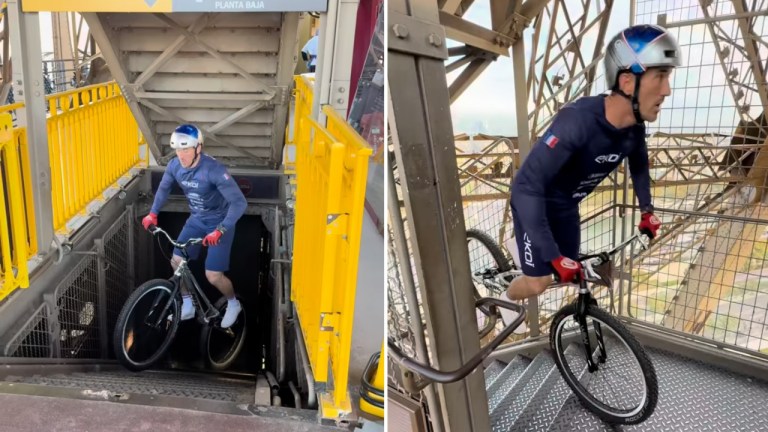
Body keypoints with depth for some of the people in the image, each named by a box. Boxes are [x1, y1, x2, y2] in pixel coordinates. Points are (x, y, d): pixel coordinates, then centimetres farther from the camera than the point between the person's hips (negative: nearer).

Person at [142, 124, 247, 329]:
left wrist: (219, 231, -40)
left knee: (213, 275, -7)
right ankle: (188, 306, 24)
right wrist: (153, 213, 2)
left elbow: (239, 202, -35)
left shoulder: (214, 170, -31)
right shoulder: (174, 165, -12)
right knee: (176, 262, 2)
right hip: (196, 219, 6)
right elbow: (164, 188, 11)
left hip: (219, 223, -6)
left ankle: (233, 304, 23)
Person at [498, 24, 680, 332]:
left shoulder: (634, 127, -15)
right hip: (533, 200, -7)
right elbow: (527, 185, -43)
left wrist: (647, 210, 12)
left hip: (566, 204, 7)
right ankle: (505, 298, 26)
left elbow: (639, 166, 11)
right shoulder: (577, 120, -39)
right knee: (539, 283, -8)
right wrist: (554, 257, -43)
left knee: (571, 274, 13)